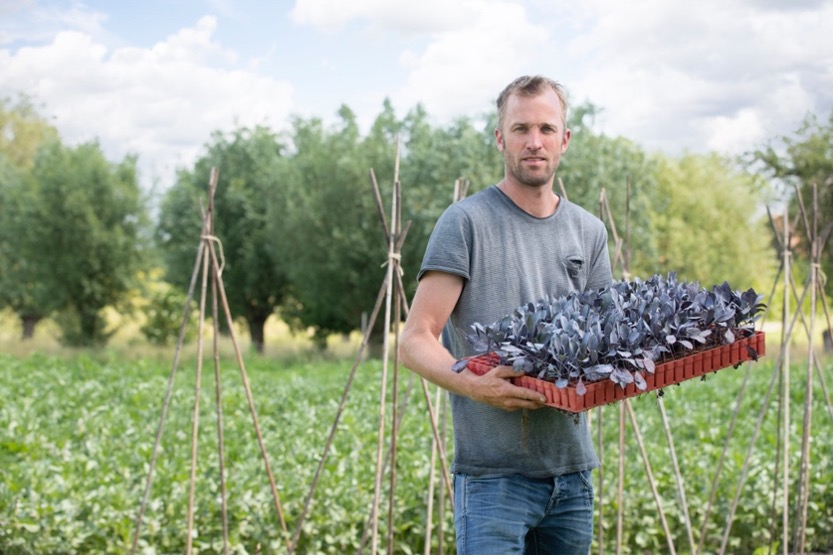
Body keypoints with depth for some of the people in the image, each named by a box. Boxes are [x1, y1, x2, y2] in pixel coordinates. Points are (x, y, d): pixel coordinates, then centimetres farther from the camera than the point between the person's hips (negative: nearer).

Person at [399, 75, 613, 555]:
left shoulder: (589, 232, 13)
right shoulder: (467, 222, -5)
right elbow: (414, 342, -9)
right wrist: (474, 385, -28)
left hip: (573, 470, 6)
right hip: (493, 476, -6)